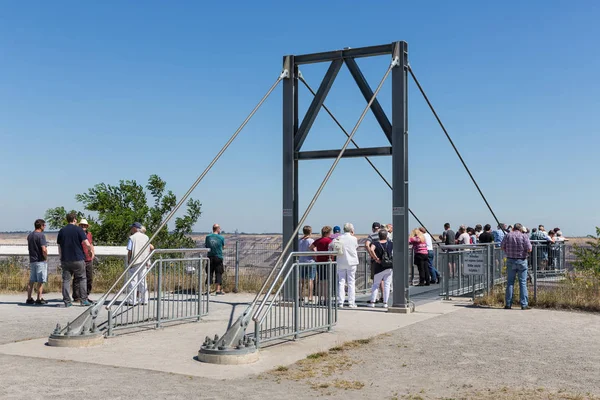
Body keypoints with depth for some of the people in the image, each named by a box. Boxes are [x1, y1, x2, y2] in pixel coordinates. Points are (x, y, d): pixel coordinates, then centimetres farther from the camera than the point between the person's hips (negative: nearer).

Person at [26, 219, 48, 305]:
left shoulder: (29, 236, 12)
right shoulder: (41, 235, -14)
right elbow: (44, 250, -20)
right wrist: (46, 258, -6)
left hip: (32, 260, 7)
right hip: (40, 261, -7)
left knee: (31, 281, 11)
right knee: (41, 281, -1)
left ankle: (29, 299, 12)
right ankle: (39, 299, 0)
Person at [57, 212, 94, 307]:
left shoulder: (61, 231, 9)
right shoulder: (78, 230, -5)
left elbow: (59, 247, 12)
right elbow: (87, 244, -11)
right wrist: (91, 251, 7)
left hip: (65, 260, 4)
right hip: (78, 259, -3)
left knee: (66, 280, 6)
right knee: (82, 279, 8)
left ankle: (67, 301, 4)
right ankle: (83, 300, 5)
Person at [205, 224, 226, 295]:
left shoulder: (208, 237, 1)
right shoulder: (221, 237, -5)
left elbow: (205, 247, 9)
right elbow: (223, 247, 8)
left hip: (210, 257, 2)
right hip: (218, 257, -2)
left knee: (209, 273, 7)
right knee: (218, 274, 4)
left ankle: (208, 289, 3)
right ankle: (218, 290, 1)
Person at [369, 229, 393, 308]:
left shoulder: (375, 243, -7)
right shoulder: (391, 244, 2)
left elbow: (371, 249, -27)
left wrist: (376, 258, -18)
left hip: (379, 267, -2)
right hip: (390, 267, 2)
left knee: (376, 284, 9)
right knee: (387, 284, 7)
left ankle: (372, 302, 6)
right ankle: (385, 303, 5)